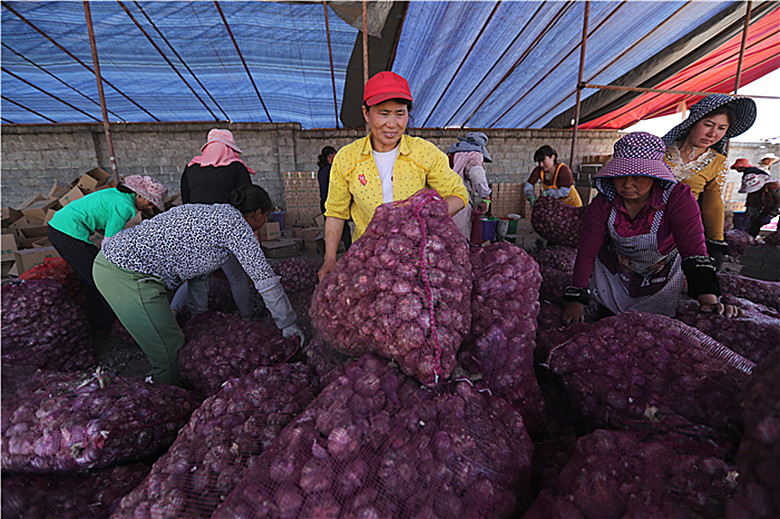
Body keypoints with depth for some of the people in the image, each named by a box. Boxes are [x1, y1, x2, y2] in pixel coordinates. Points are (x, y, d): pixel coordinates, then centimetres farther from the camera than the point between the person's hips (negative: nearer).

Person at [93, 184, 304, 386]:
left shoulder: (207, 212, 19)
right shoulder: (234, 220, -8)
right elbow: (264, 278, -8)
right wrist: (288, 325, 1)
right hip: (130, 276, -10)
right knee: (171, 354, -2)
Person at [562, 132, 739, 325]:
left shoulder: (678, 198, -27)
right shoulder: (603, 203, -23)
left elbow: (693, 250, -32)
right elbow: (587, 251, -21)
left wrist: (709, 300, -44)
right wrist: (577, 300, -23)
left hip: (660, 278, -1)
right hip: (613, 272, 1)